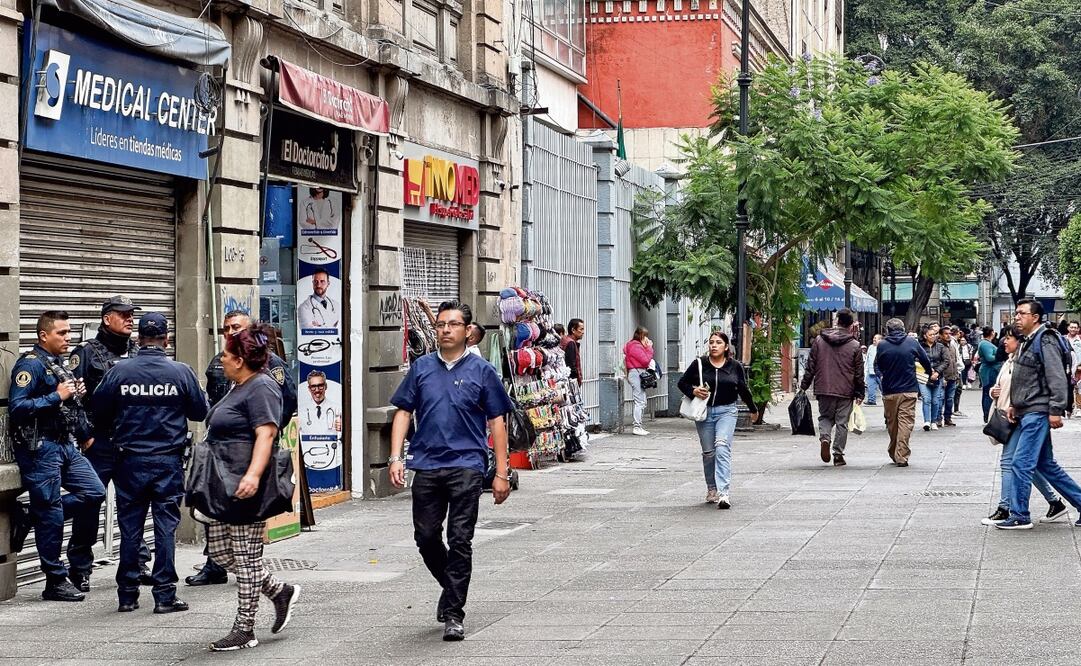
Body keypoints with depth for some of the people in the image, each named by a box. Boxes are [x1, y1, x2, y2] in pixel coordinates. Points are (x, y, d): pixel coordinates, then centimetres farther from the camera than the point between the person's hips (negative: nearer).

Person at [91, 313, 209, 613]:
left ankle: (127, 595, 13)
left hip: (130, 460, 1)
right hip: (168, 461, -1)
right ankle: (165, 595, 2)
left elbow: (98, 410, 2)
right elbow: (201, 411, 3)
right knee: (166, 526, 3)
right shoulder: (181, 372, -6)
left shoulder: (119, 371, -5)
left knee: (130, 527, 9)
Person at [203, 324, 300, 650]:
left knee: (246, 555, -4)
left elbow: (266, 434, -25)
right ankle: (281, 591, 22)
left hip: (245, 488, -11)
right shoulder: (239, 388, 18)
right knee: (220, 552, 11)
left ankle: (244, 630, 2)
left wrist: (253, 475, -36)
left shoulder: (261, 388, -13)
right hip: (225, 487, 11)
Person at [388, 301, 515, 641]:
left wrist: (502, 473, -1)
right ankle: (452, 588, 32)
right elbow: (403, 412, 12)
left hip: (467, 465, -3)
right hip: (426, 465, 3)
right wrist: (396, 457, 0)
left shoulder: (481, 371, 3)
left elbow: (497, 422, 3)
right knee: (426, 537, 6)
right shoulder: (421, 368, 10)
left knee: (459, 540, -5)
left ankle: (453, 613, 1)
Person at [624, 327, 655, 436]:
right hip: (637, 373, -11)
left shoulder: (637, 345, 18)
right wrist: (649, 348, -8)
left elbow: (645, 360, 19)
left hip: (639, 374, 11)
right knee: (640, 402, -11)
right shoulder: (636, 347, -14)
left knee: (641, 402, 12)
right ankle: (637, 427, -11)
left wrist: (648, 348, 9)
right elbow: (646, 361, -16)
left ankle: (638, 426, 14)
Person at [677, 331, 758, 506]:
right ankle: (711, 489, 25)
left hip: (727, 411, -2)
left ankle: (723, 492, -24)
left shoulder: (735, 366, 4)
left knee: (722, 448, -18)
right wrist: (693, 391, -11)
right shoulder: (699, 364, 2)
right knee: (708, 452, 7)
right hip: (704, 412, 2)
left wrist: (753, 409, 28)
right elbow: (682, 383, 9)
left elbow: (743, 390, 17)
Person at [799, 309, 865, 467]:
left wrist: (804, 386, 11)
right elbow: (859, 373, 1)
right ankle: (838, 454, 7)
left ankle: (825, 438, -10)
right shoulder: (854, 345, -2)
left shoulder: (819, 341, 1)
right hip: (845, 391, -1)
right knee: (842, 422, 7)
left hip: (824, 389, 1)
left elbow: (811, 366, 3)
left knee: (825, 417, 17)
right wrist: (860, 393, 9)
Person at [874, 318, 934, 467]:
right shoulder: (912, 342, -2)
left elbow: (877, 366, 5)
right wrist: (929, 371, 31)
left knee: (892, 423, 15)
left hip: (889, 391, 1)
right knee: (906, 422, -2)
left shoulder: (882, 345, -3)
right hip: (909, 390, -1)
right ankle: (901, 456, -9)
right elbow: (925, 359, 11)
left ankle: (893, 453, 25)